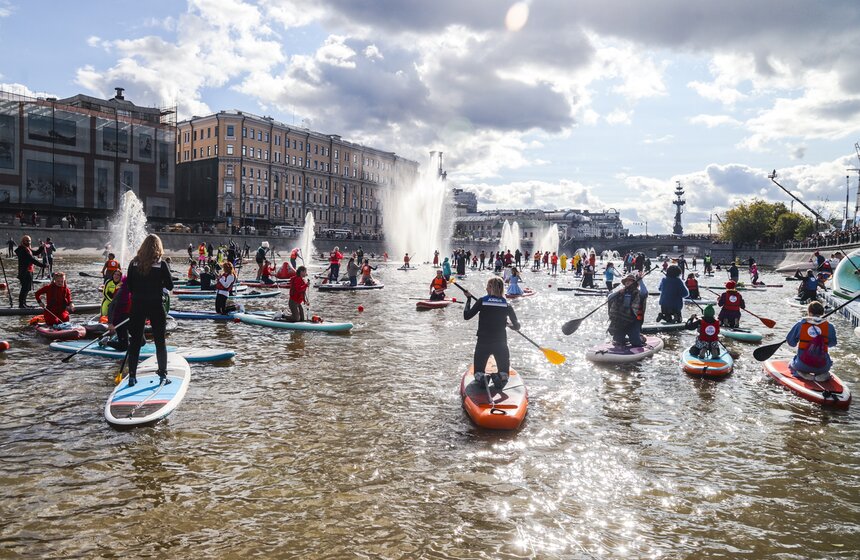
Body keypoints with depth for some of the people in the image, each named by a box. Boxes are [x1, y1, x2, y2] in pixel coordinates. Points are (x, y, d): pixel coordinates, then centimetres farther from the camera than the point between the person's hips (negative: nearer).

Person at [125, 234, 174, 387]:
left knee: (135, 341, 11)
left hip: (137, 305, 3)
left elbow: (129, 286, 3)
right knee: (160, 341, 8)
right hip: (155, 306, -3)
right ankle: (163, 375, 10)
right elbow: (170, 286, -7)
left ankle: (132, 376, 13)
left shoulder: (134, 263, 0)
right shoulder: (161, 264, -10)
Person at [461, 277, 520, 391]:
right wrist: (511, 325, 24)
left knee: (478, 372, 18)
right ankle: (500, 378, -17)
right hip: (501, 345, 1)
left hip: (483, 344, 0)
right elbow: (517, 326, 1)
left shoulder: (482, 301, -6)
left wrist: (469, 299, 11)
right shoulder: (507, 305, -2)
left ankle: (481, 377, -18)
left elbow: (466, 316, -1)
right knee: (504, 373, 19)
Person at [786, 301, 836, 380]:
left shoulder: (800, 324, -6)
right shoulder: (829, 326, -3)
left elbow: (791, 343, 2)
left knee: (792, 365, 32)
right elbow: (832, 343, 10)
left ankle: (802, 374, 1)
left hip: (802, 366, -2)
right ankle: (822, 374, 7)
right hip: (822, 366, 2)